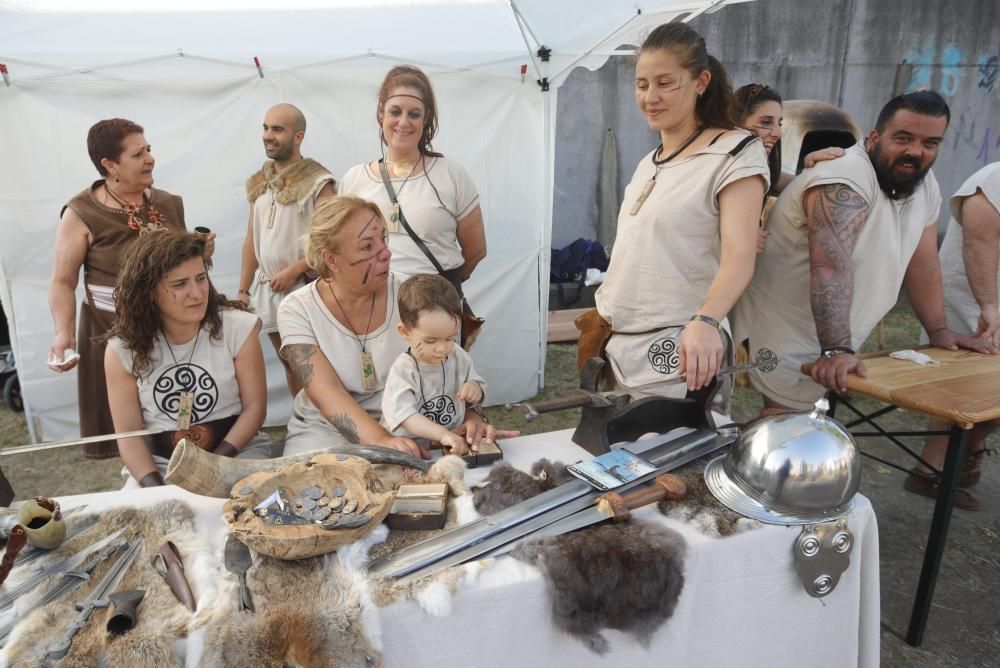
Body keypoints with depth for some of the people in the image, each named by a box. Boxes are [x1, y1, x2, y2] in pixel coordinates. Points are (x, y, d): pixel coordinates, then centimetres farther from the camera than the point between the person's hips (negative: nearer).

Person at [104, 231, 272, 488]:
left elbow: (254, 407, -4)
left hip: (235, 451, -1)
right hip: (157, 462, 2)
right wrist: (156, 488, -18)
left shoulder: (238, 328, -7)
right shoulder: (122, 349, -4)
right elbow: (129, 433, -3)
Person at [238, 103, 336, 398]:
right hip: (267, 288, 6)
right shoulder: (259, 182, 11)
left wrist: (293, 271, -15)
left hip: (304, 287, -6)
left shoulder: (318, 181, -9)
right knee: (290, 362, 14)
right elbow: (252, 240, 14)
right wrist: (243, 289, 12)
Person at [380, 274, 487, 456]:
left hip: (455, 447, 4)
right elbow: (404, 415, -25)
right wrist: (443, 434, -37)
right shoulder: (402, 370, -13)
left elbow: (476, 383, 20)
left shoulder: (459, 357, 4)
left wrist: (475, 389, -5)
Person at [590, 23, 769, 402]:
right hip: (619, 346, 7)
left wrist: (705, 321, -36)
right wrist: (602, 316, 13)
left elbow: (738, 256, -22)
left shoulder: (735, 153, -9)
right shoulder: (649, 163, 15)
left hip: (679, 350, -7)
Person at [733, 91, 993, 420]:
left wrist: (938, 330, 9)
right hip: (785, 336, -8)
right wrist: (836, 350, -43)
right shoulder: (845, 178, -24)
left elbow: (923, 262, 12)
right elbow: (831, 268, -36)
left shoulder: (925, 184, 4)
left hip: (836, 339, 8)